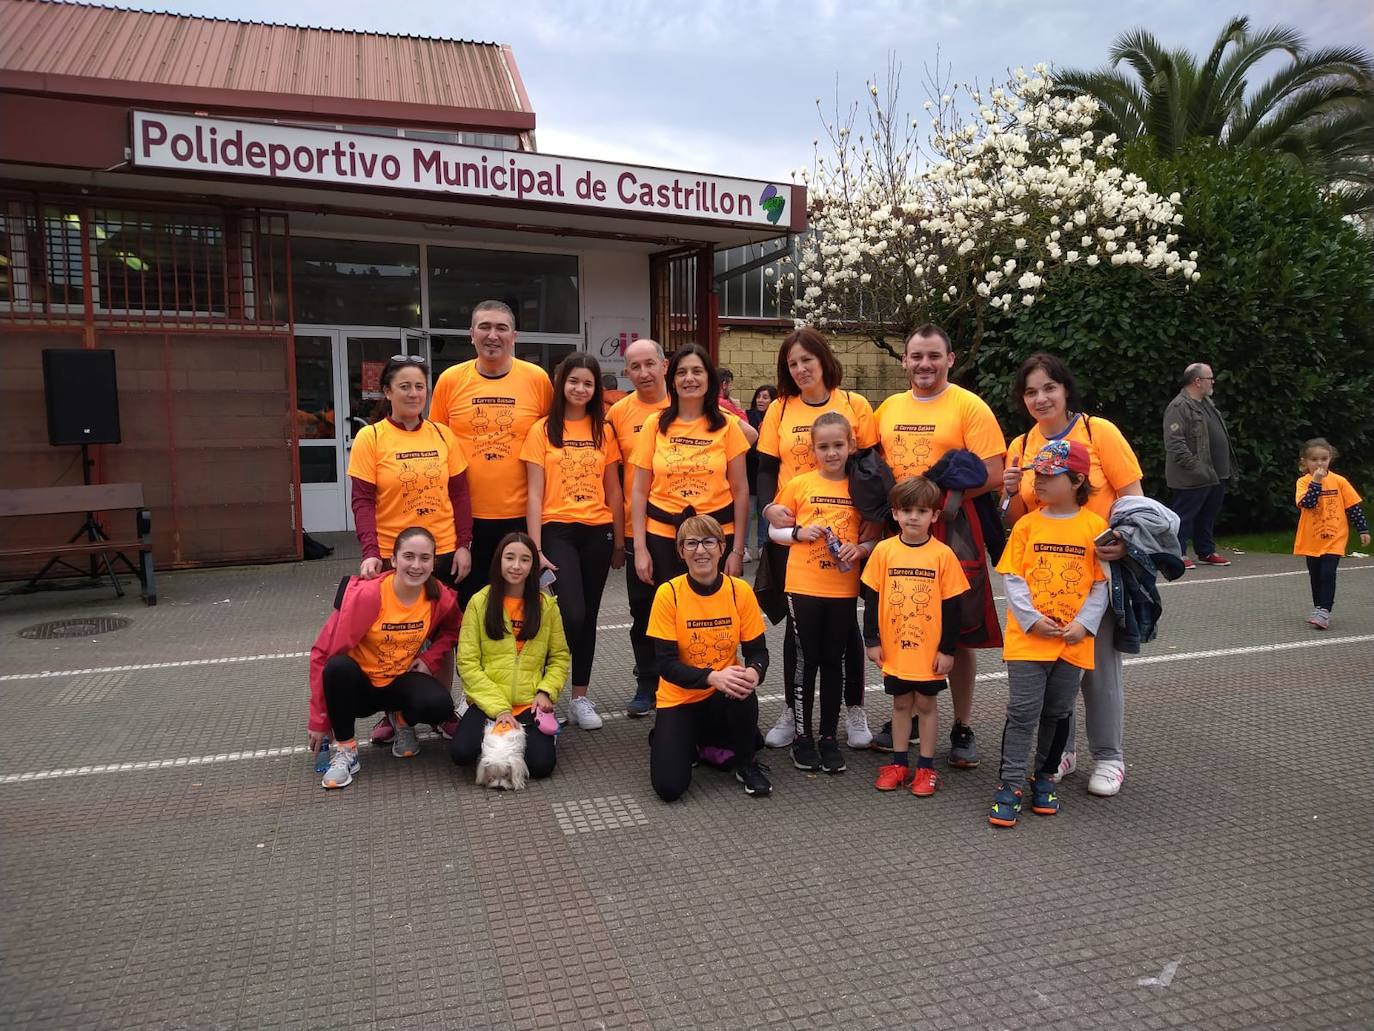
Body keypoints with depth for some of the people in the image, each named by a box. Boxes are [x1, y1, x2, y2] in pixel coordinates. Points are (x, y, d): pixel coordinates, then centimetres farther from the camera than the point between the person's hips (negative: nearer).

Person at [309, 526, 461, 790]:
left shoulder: (440, 597, -13)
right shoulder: (366, 594, -23)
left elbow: (451, 630, 12)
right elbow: (325, 653, -18)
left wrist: (430, 658, -8)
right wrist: (319, 721, -15)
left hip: (400, 681, 2)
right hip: (359, 684, -2)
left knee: (440, 706, -29)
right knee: (339, 667, -36)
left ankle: (402, 719, 8)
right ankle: (345, 749, -13)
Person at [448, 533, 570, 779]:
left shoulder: (546, 605, 4)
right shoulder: (480, 602, -2)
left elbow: (560, 657, 9)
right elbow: (467, 663, -5)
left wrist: (546, 692, -10)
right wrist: (498, 708, -13)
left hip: (530, 704, 1)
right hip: (488, 703, -1)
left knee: (541, 764, -22)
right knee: (461, 752, -26)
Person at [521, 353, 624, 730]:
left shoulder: (603, 431, 7)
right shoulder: (542, 430, -1)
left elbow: (613, 491, 11)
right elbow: (534, 495, -4)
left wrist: (619, 541, 8)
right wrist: (535, 549, -10)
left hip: (597, 532, 3)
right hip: (557, 531, -3)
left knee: (587, 618, 9)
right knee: (571, 616, -16)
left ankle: (580, 697, 21)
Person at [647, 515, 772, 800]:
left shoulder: (740, 591, -9)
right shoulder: (668, 593, -14)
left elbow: (757, 651, -4)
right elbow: (666, 665, -15)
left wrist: (753, 672, -29)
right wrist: (713, 677, -32)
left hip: (724, 699, 1)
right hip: (679, 698, -1)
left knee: (743, 691, -35)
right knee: (669, 786, -19)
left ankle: (745, 763, -3)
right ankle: (688, 743, 18)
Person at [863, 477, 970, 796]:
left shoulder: (943, 554, -8)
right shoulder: (884, 551, -4)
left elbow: (951, 606, -5)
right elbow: (871, 599, 2)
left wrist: (947, 649, -5)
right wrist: (872, 640, 1)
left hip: (930, 650, -2)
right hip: (894, 648, 2)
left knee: (926, 703, 11)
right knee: (901, 703, 14)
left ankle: (926, 767, 22)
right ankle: (899, 763, 26)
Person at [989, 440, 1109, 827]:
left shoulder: (1094, 526, -1)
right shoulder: (1027, 524, 0)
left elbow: (1101, 583, 0)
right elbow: (1011, 578, -1)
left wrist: (1084, 623, -11)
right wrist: (1031, 618, -12)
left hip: (1073, 640, 1)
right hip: (1027, 637, -1)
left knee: (1058, 713, 13)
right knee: (1022, 713, -2)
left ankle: (1044, 777, 30)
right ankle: (1010, 784, 5)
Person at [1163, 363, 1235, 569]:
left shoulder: (1206, 403, 17)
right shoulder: (1179, 407, -15)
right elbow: (1174, 442, -22)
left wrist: (1225, 467, 19)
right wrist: (1193, 466, -23)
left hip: (1215, 474, 10)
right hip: (1193, 479, -10)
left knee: (1208, 516, 18)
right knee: (1184, 516, -2)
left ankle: (1206, 552, 28)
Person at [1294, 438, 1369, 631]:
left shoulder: (1339, 481, -2)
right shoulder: (1303, 482, -5)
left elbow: (1354, 506, 3)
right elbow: (1306, 503, -21)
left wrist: (1363, 530, 3)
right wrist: (1316, 482, -24)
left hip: (1334, 538, -2)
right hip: (1312, 539, 2)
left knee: (1327, 573, -12)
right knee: (1315, 576, 13)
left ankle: (1324, 612, -10)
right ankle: (1319, 608, 27)